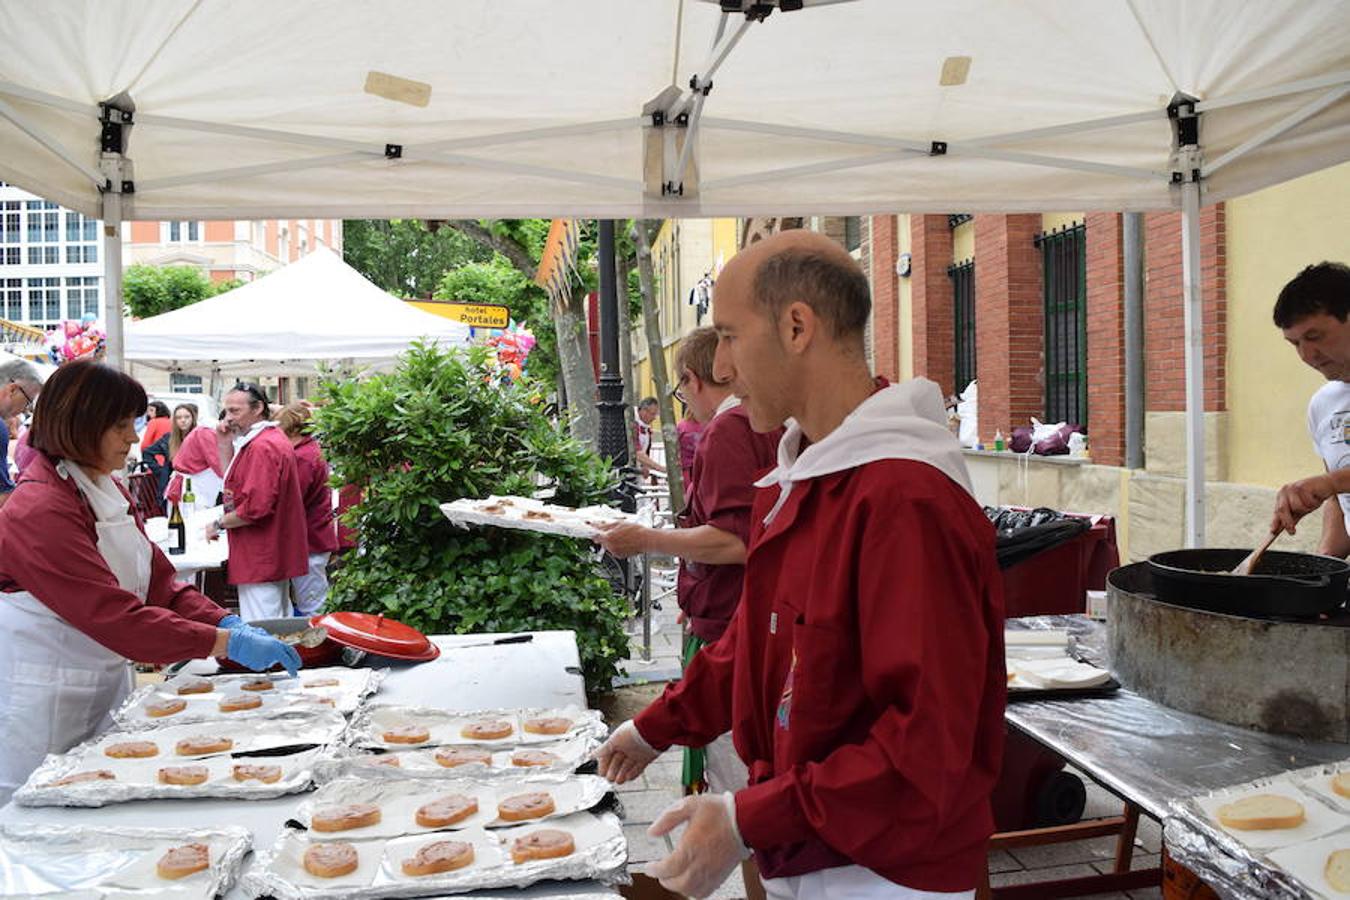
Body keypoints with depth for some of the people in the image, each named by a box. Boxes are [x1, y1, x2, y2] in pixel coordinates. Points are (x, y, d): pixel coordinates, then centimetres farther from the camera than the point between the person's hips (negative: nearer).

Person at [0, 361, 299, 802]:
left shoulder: (107, 489, 8)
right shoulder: (40, 510, -23)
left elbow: (157, 579, 5)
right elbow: (115, 615, -29)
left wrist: (226, 621, -11)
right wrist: (227, 643, -30)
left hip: (104, 682, 9)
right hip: (42, 696, -8)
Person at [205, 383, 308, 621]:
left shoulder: (262, 447, -18)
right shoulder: (272, 438, 15)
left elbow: (256, 507, -25)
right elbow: (233, 480, 21)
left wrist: (220, 524, -11)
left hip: (261, 562, -11)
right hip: (276, 556, 11)